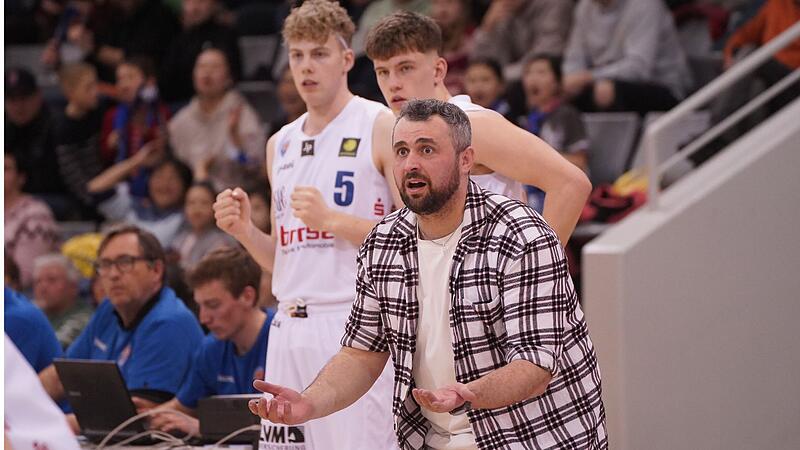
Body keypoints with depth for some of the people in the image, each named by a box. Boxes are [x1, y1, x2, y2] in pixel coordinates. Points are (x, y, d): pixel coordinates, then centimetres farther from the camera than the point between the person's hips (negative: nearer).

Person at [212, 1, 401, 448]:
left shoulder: (382, 127, -2)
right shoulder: (281, 144, 19)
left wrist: (331, 219, -16)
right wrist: (245, 231, 5)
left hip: (357, 323, -6)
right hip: (291, 327, 6)